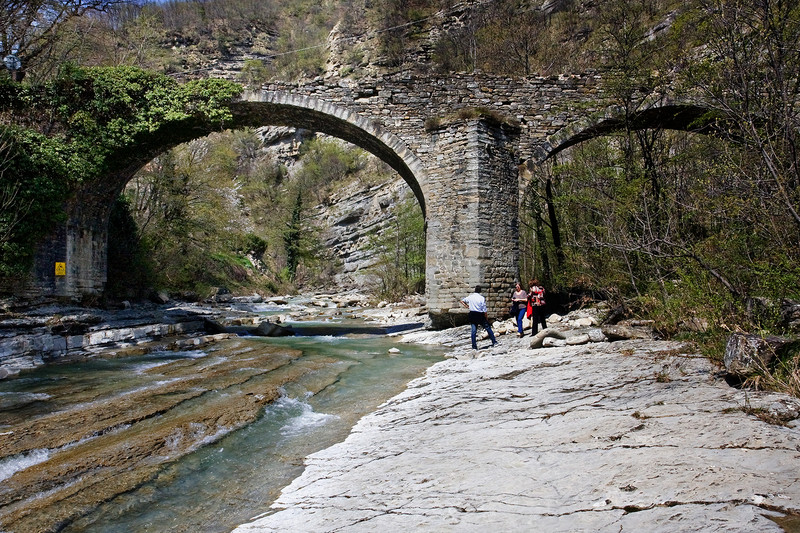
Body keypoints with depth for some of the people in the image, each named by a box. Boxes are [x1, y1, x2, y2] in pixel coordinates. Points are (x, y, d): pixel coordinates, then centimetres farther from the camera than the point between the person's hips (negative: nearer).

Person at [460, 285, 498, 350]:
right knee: (488, 328, 11)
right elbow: (484, 310, -9)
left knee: (473, 331, 5)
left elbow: (462, 301, 14)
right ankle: (494, 341, 18)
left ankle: (474, 346, 4)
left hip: (472, 315, 4)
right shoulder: (482, 298, -11)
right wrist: (487, 318, 0)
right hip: (480, 315, -3)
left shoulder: (470, 297, 1)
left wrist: (467, 306, 10)